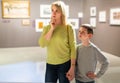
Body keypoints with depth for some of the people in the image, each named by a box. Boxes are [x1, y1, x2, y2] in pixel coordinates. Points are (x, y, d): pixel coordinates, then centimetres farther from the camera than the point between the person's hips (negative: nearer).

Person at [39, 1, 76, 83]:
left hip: (65, 64, -2)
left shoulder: (68, 28, -7)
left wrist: (72, 68, -11)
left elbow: (73, 48, -8)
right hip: (50, 64, 3)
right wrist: (52, 29, -14)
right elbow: (42, 44, -10)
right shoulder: (47, 28, 3)